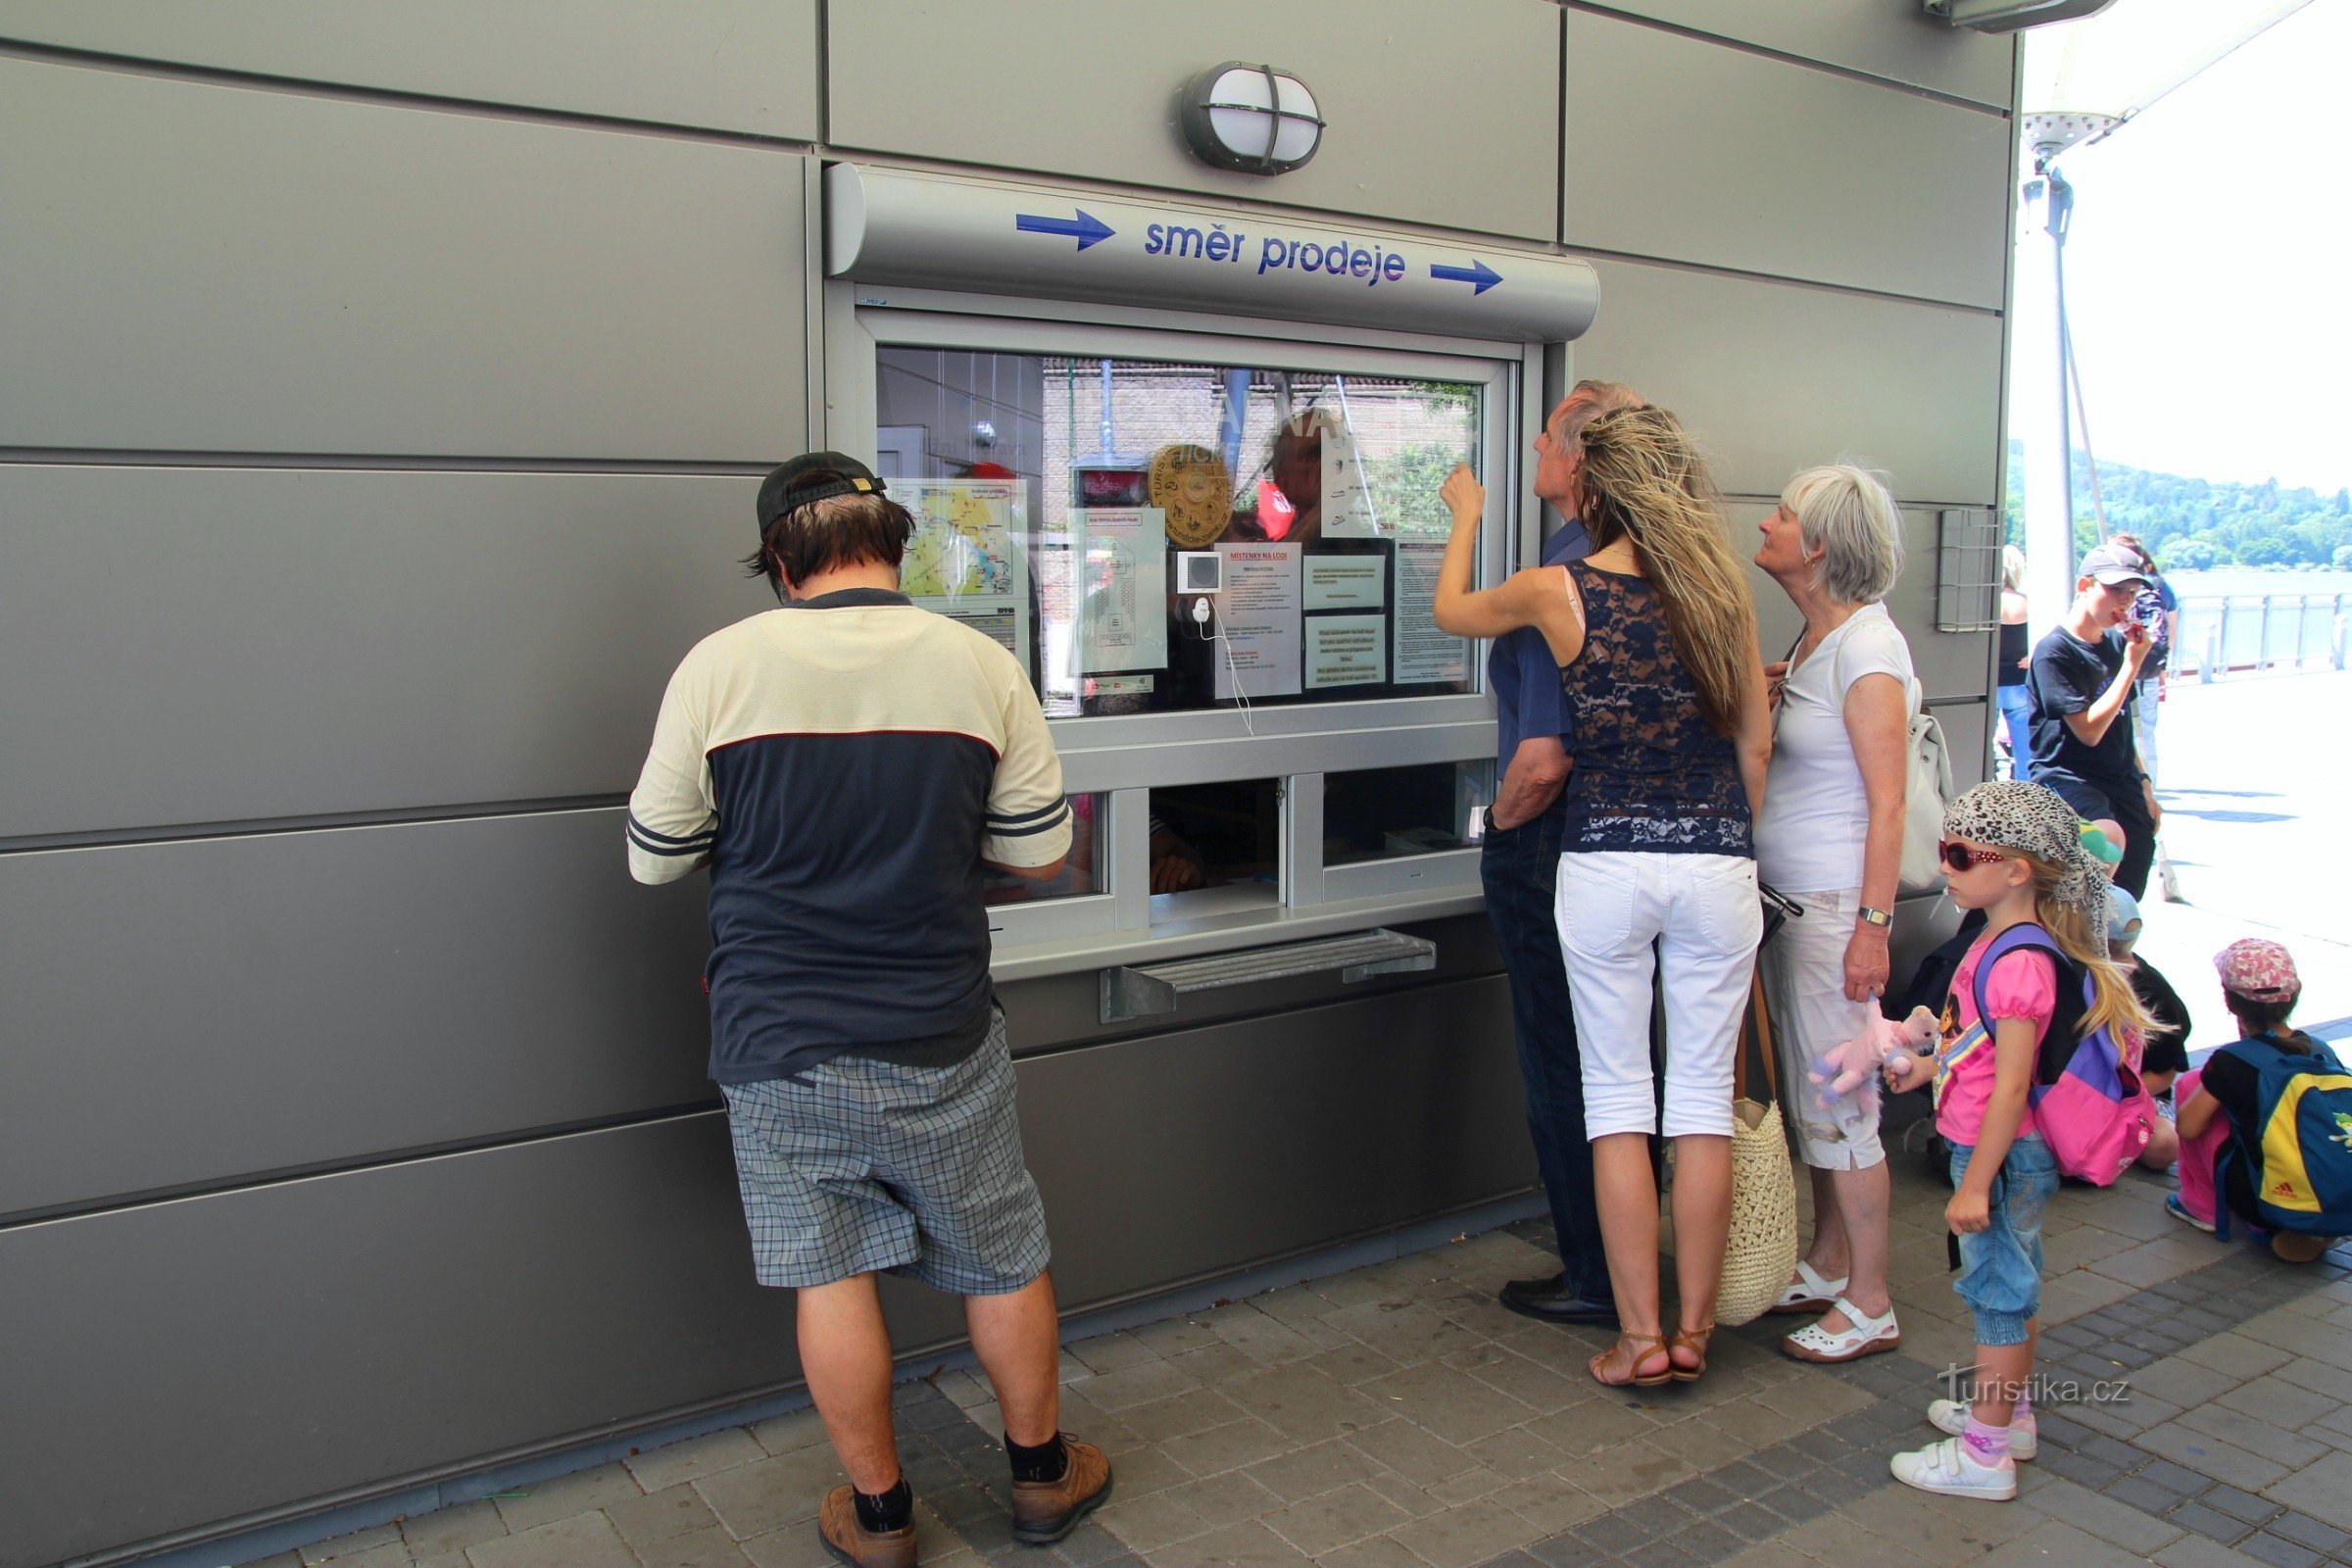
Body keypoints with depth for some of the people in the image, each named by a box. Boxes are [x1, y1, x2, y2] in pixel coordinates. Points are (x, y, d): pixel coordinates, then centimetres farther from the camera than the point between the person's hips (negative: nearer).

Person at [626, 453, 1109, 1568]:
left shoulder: (718, 664, -9)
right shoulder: (981, 664, -6)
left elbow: (653, 858, 0)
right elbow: (1040, 854, 0)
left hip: (779, 1046, 0)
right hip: (942, 1040, 1)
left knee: (830, 1273, 13)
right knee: (1002, 1262, 18)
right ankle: (1042, 1473, 35)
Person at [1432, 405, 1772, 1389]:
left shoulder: (1557, 592, -5)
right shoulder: (1723, 591, 2)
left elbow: (1451, 611, 15)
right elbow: (1756, 743, 7)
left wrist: (1466, 515, 32)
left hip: (1605, 866, -2)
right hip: (1717, 864, 2)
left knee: (1619, 1100, 7)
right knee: (1704, 1099, 9)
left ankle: (1640, 1336, 12)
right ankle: (1694, 1329, 18)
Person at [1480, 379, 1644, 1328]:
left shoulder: (1560, 581, -22)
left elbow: (1544, 758, -27)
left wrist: (1503, 823, -10)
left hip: (1551, 849, -9)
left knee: (1561, 1069, 5)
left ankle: (1597, 1278, 18)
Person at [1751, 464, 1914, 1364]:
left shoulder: (1866, 646, -15)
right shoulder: (1813, 640, 12)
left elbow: (1886, 802, -19)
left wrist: (1872, 923, -21)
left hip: (1835, 901, -9)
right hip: (1787, 896, 9)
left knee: (1839, 1103, -1)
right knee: (1809, 1095, 15)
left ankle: (1870, 1305, 12)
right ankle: (1826, 1267, 28)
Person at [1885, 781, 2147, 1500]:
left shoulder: (2018, 962, -25)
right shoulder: (1999, 943, 6)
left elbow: (2011, 1085, -26)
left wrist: (1975, 1182, -24)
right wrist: (1928, 1066, 17)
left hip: (2001, 1154, -10)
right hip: (2007, 1152, 10)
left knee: (1998, 1291, 0)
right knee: (2013, 1286, 21)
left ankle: (1985, 1453, 11)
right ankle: (2009, 1412, 37)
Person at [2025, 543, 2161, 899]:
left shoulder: (2116, 644, 11)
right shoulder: (2055, 650, -12)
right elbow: (2089, 730, -18)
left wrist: (2144, 787, 24)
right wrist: (2132, 664, -13)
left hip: (2120, 780, 8)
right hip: (2067, 774, -8)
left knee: (2129, 894, 7)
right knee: (2109, 838, -37)